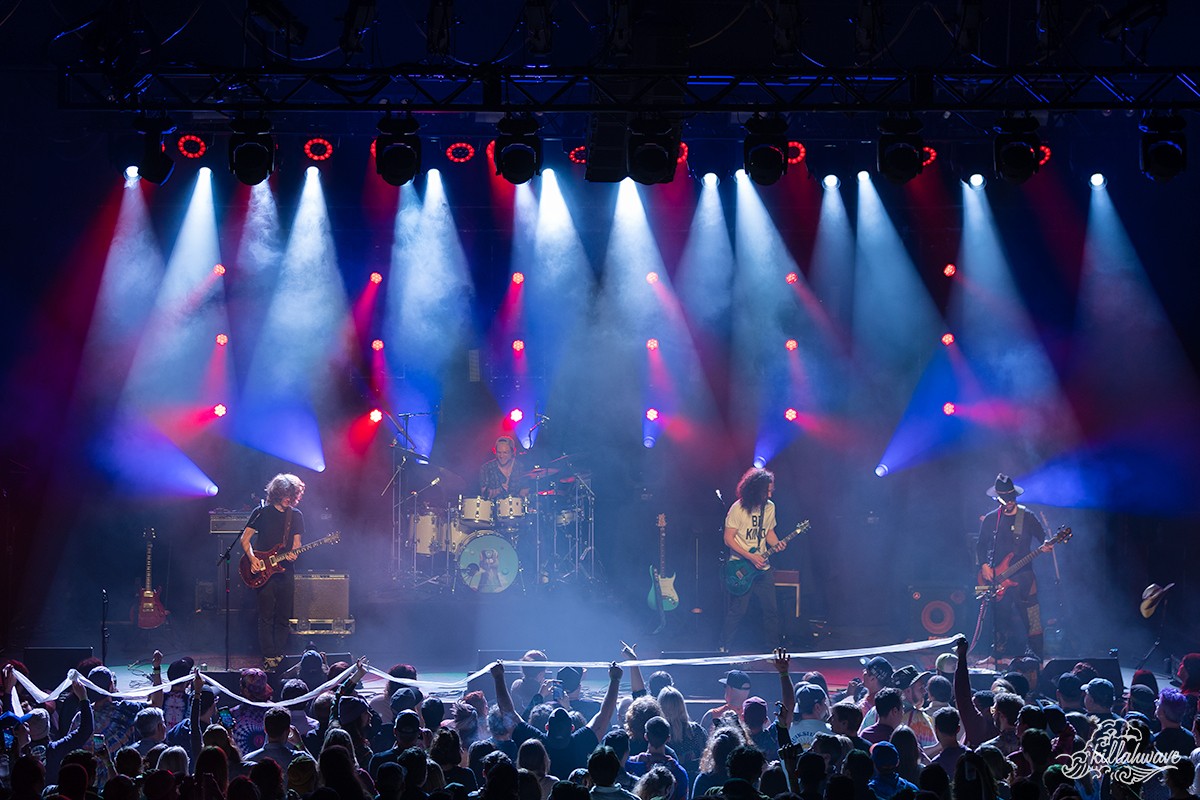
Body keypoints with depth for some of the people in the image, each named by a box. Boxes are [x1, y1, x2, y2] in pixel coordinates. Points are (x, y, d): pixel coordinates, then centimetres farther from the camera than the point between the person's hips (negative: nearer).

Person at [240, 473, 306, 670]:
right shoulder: (262, 513, 0)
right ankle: (269, 659, -1)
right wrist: (252, 558, -14)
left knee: (283, 619, 6)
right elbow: (245, 538, 1)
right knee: (266, 618, -4)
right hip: (264, 572, -3)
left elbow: (296, 543, 11)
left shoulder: (296, 515, 10)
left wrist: (292, 554, -12)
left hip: (285, 571, 3)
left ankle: (280, 658, 13)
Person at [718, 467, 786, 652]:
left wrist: (776, 544, -4)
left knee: (771, 610, 6)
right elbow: (728, 539, -12)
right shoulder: (739, 508, -14)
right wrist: (751, 557, -19)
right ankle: (722, 648, 9)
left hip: (763, 567, 6)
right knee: (737, 611, -4)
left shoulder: (769, 507, 6)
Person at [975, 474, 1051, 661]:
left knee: (1031, 618, -9)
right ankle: (999, 656, 17)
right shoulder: (990, 519, 7)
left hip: (1022, 576, -2)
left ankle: (1036, 657, -5)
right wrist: (983, 565, -1)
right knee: (1000, 619, 6)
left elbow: (1042, 538, 6)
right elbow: (981, 545, 13)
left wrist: (1044, 546, -17)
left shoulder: (1027, 517, 2)